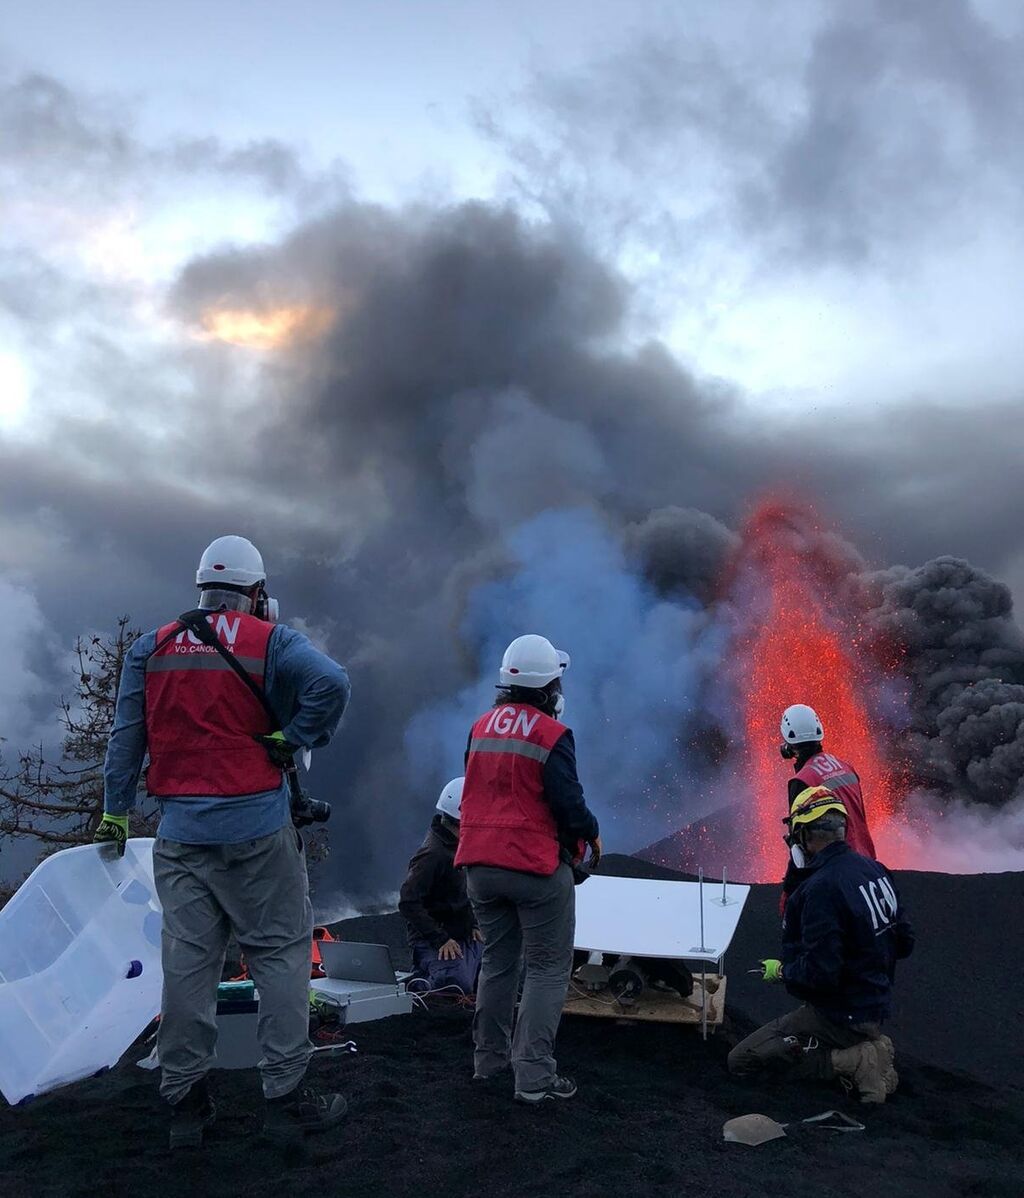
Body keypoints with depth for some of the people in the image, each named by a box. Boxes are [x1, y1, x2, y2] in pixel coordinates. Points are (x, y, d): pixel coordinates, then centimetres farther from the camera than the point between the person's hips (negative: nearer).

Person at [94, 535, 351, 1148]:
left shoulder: (152, 647, 8)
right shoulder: (270, 640, -4)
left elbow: (127, 736, 9)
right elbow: (331, 681, -21)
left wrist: (115, 811, 15)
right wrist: (292, 738, -9)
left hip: (180, 833, 4)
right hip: (257, 830, -4)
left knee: (187, 962, 10)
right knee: (281, 953, 6)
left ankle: (186, 1103, 19)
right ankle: (287, 1096, 10)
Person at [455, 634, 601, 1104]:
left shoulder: (481, 727, 7)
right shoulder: (551, 734, -14)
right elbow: (569, 803, -15)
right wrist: (591, 833, 4)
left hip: (480, 863, 7)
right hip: (535, 865, -7)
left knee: (498, 960, 20)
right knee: (548, 969, 3)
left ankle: (489, 1058, 28)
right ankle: (534, 1076, 2)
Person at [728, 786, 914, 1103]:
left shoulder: (821, 887, -26)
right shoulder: (875, 869, 0)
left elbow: (819, 973, -27)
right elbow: (904, 942, 9)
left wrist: (781, 971, -8)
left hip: (841, 1014, -9)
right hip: (876, 1003, 9)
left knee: (741, 1060, -3)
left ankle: (850, 1061, -9)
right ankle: (867, 1045, 10)